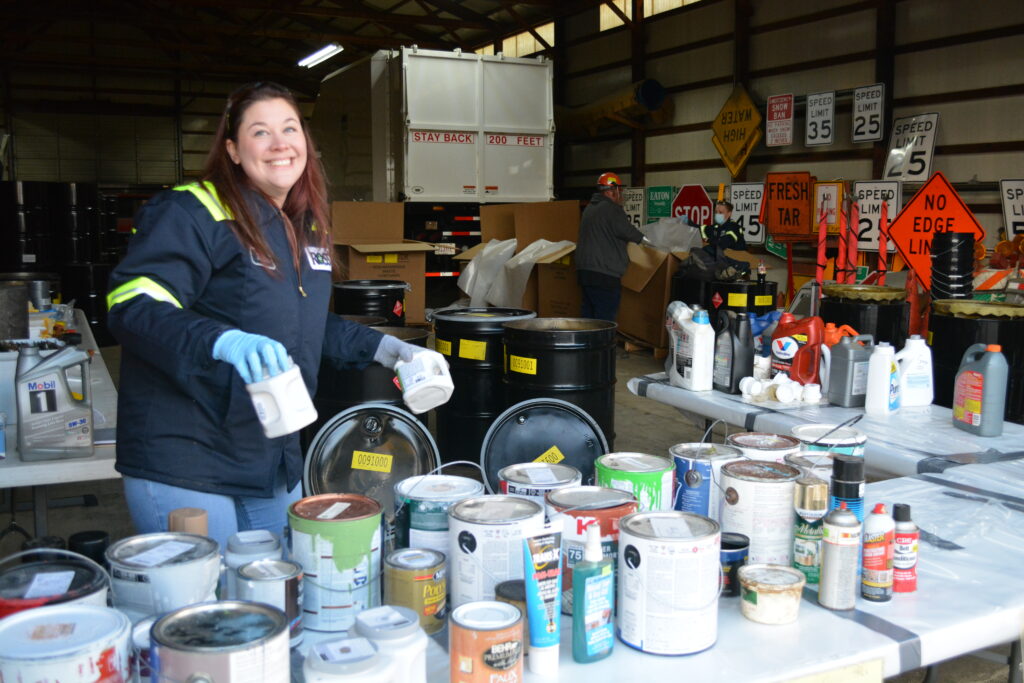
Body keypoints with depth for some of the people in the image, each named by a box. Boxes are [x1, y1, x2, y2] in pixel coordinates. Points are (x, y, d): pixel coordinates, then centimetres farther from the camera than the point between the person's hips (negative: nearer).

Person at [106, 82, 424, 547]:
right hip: (185, 466, -8)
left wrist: (377, 347, 16)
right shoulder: (189, 214, -14)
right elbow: (132, 307, -24)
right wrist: (222, 342, -39)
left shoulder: (308, 229, 12)